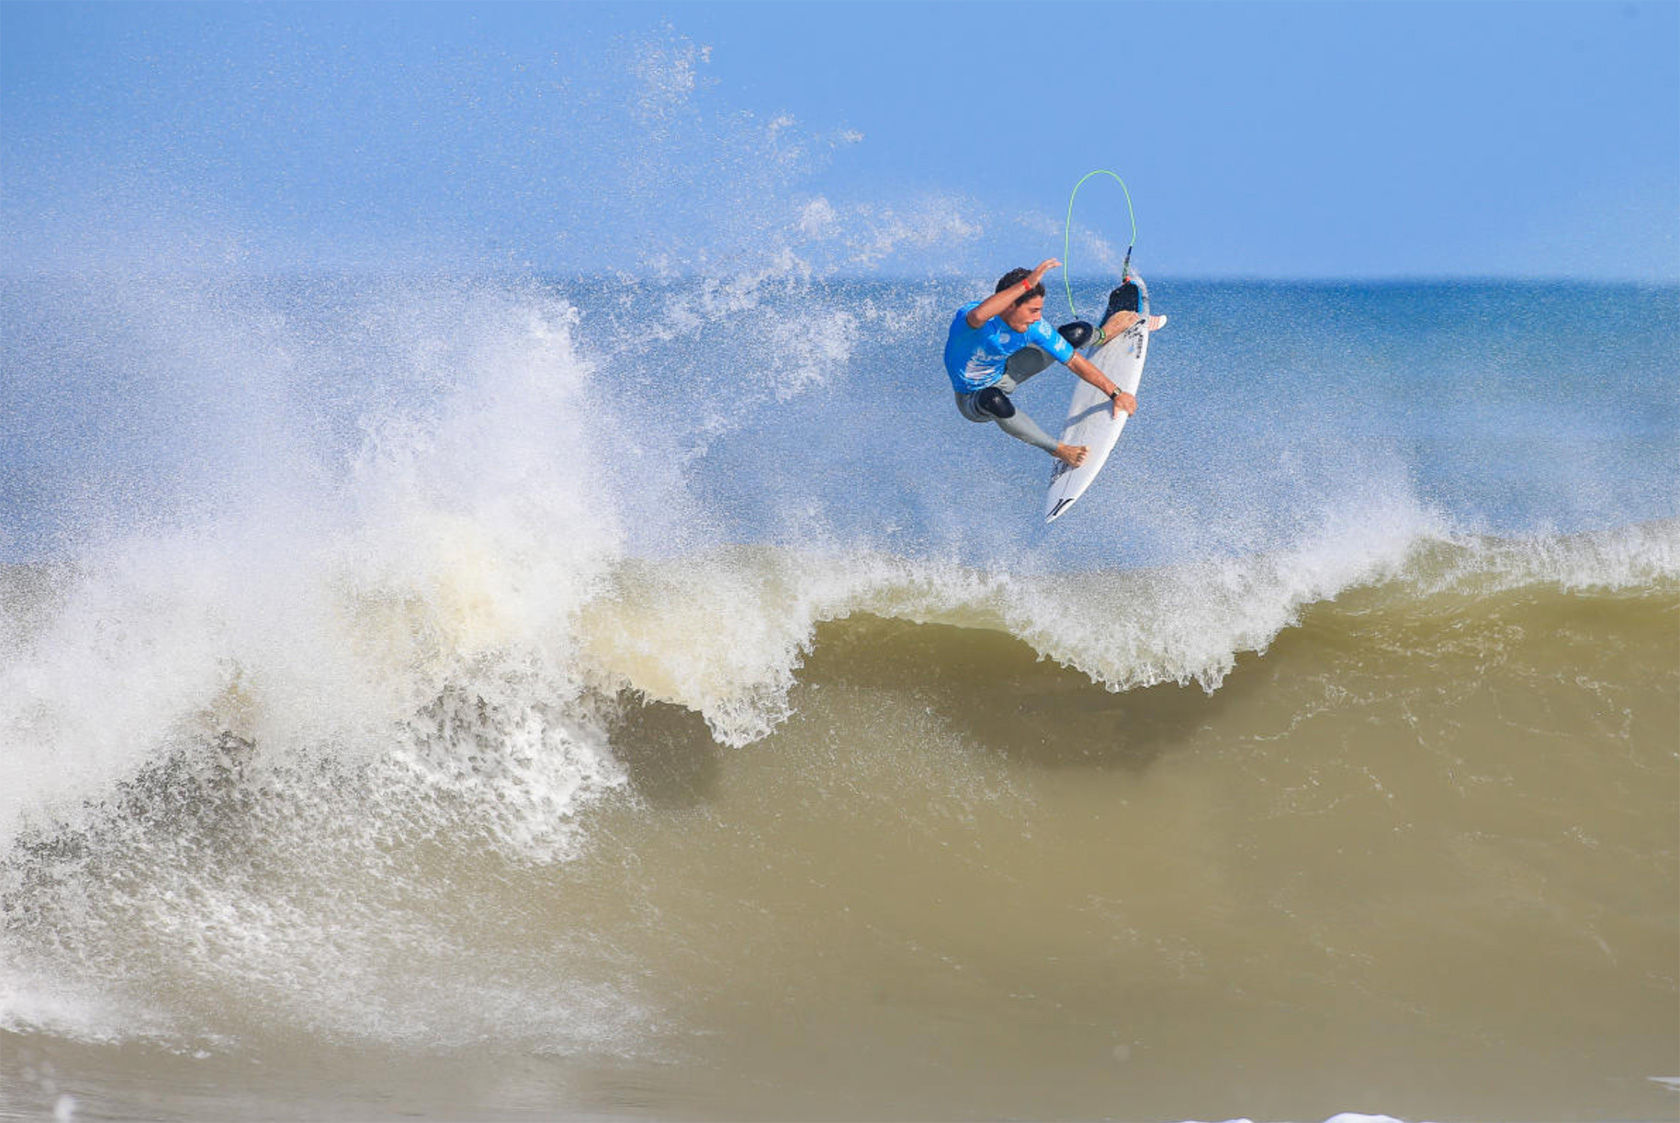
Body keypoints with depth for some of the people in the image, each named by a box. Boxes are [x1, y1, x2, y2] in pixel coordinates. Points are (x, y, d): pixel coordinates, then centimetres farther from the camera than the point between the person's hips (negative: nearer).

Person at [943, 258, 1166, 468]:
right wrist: (1027, 284, -65)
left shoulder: (1034, 327, -22)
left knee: (1076, 333, -6)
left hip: (1004, 373, 4)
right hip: (972, 399, -4)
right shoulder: (967, 317, -37)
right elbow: (978, 316, -64)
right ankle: (1056, 449, -21)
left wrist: (1116, 393, -8)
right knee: (994, 400, -45)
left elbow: (1074, 362, -11)